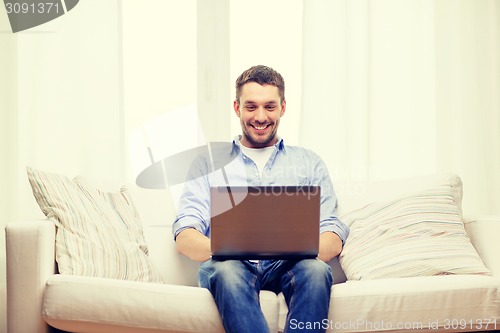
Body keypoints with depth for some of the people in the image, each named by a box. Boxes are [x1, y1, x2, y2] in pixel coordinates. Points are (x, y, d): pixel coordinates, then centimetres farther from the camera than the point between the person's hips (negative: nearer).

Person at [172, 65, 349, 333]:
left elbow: (333, 240, 12)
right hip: (231, 263, -1)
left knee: (317, 270, -35)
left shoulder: (309, 163, 23)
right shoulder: (209, 163, 21)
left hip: (288, 265, 1)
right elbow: (185, 238, 8)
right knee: (226, 271, -37)